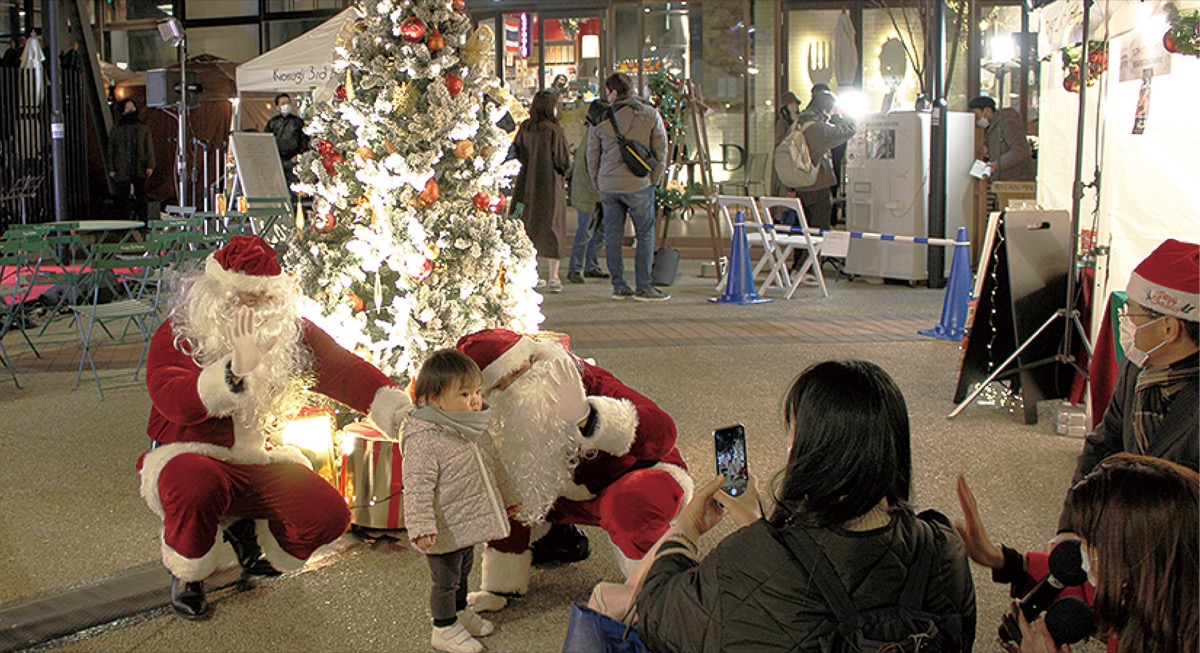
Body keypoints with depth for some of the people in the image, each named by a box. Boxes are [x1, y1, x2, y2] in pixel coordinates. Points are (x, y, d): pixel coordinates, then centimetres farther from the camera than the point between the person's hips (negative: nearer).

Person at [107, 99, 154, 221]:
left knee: (141, 196, -1)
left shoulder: (143, 128, 11)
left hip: (139, 169, 0)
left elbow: (149, 148, 7)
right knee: (123, 198, -1)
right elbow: (111, 149, 9)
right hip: (122, 169, 0)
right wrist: (111, 168, 2)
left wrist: (150, 166, -4)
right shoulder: (116, 129, 9)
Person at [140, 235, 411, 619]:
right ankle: (187, 574, -5)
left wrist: (397, 411, -29)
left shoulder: (292, 333, 0)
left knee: (330, 515, -15)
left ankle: (247, 530, 19)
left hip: (262, 459, 4)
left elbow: (342, 370, -10)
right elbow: (175, 403, -30)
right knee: (197, 487, -40)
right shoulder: (176, 336, -12)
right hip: (191, 457, -4)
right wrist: (236, 368, -48)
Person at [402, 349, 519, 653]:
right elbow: (417, 488, -28)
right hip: (445, 531, -8)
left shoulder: (472, 430, 2)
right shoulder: (424, 441, -26)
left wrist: (505, 497, 26)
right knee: (445, 579, 8)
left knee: (463, 572, 26)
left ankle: (461, 612, 46)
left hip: (468, 524, 8)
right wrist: (421, 527, -33)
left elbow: (490, 465, 18)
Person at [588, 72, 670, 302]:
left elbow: (592, 156, 8)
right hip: (639, 184, -2)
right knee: (645, 235, 4)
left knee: (613, 236, 9)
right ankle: (643, 287, 1)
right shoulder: (650, 115, 0)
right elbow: (661, 151, 1)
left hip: (608, 186, 2)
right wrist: (654, 180, 10)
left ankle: (619, 286, 12)